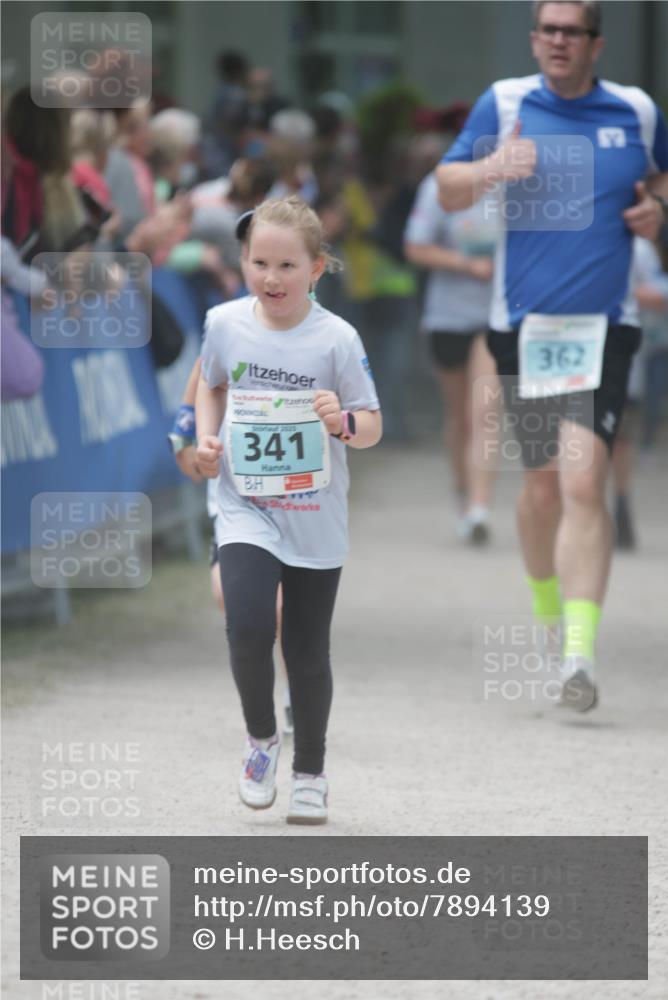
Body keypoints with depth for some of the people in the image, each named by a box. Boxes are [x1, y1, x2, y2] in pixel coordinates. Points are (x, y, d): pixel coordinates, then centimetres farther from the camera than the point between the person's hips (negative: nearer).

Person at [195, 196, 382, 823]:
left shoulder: (336, 339, -11)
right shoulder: (225, 324, -4)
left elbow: (372, 428, -5)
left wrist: (344, 422, -27)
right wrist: (205, 439, 1)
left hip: (315, 522, -1)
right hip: (245, 510, 1)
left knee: (308, 651, 9)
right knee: (249, 626, -20)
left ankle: (310, 772, 29)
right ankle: (260, 738, 7)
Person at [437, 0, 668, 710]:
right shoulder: (502, 103, 4)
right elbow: (448, 190, 5)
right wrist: (489, 168, -17)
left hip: (603, 325, -1)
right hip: (522, 324, 1)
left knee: (583, 483, -15)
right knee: (543, 482, 10)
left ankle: (579, 653, -20)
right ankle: (547, 612, 37)